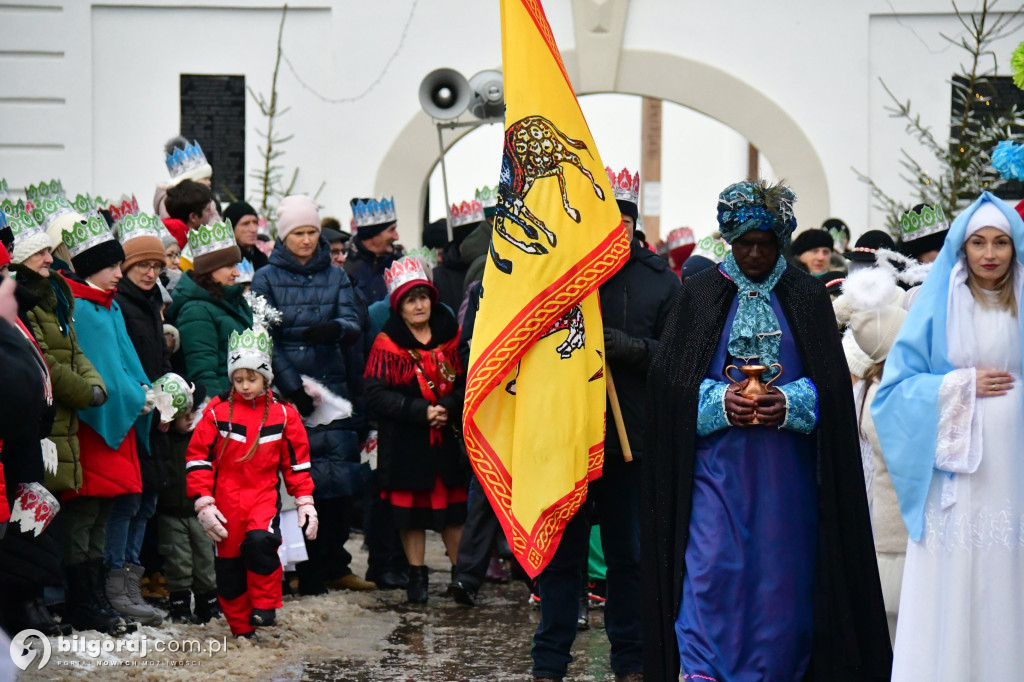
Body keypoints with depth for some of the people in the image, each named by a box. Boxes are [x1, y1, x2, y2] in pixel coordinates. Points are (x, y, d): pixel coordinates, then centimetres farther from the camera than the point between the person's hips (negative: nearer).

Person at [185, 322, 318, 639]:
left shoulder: (282, 414, 3)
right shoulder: (217, 412, 0)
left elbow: (297, 461, 10)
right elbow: (198, 458, 0)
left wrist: (305, 502, 5)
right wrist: (204, 503, -6)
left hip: (264, 495, -1)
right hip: (227, 499, 1)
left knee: (260, 541, -28)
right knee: (229, 562, 5)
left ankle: (265, 606, -10)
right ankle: (241, 626, 21)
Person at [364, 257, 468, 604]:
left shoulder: (449, 335, 4)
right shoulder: (387, 344, -4)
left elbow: (467, 381, 7)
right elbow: (375, 394, -11)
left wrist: (449, 406, -13)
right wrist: (420, 411, -18)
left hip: (446, 438, 2)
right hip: (404, 442, -2)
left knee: (454, 508, 4)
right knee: (411, 510, 4)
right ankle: (417, 575, 16)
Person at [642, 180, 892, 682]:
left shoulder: (807, 298, 6)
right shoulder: (699, 294, 5)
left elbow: (832, 383, 2)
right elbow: (668, 377, 1)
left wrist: (789, 404, -17)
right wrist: (718, 400, -16)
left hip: (785, 472, 1)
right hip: (716, 465, -1)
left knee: (781, 572, 2)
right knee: (711, 569, -10)